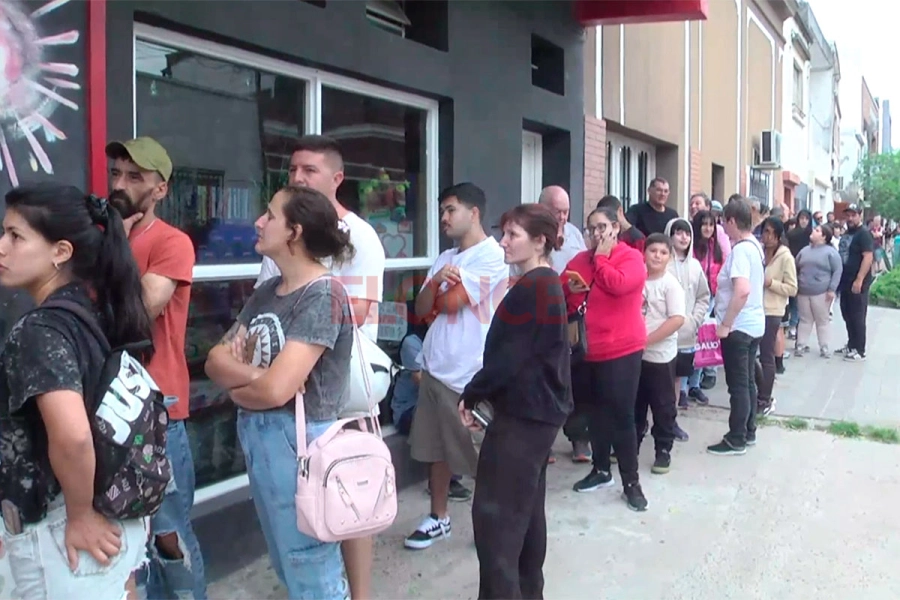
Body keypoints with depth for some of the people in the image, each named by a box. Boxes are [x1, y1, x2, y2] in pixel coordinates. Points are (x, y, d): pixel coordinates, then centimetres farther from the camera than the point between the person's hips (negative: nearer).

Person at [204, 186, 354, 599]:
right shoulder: (267, 291, 8)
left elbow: (276, 389, -24)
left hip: (297, 440, -8)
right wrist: (254, 374, -16)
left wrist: (236, 387, -4)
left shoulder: (323, 295, -18)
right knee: (287, 566, 22)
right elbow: (216, 360, 4)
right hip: (256, 436, 8)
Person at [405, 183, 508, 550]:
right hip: (435, 367, 8)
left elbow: (450, 303, -20)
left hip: (470, 374, -8)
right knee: (434, 447, 16)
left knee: (482, 453, 6)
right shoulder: (445, 258, 13)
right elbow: (421, 309, 8)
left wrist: (440, 290, 2)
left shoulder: (491, 255, -13)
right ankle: (438, 518, 30)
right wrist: (436, 281, -10)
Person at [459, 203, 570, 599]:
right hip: (539, 408, 10)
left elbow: (510, 355, -22)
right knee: (526, 507, 17)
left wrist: (471, 394, -9)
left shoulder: (532, 287, -19)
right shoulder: (547, 283, 13)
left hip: (524, 411, -10)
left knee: (494, 510, -6)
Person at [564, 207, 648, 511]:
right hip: (590, 349, 6)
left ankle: (631, 481, 7)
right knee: (598, 411, 15)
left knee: (622, 414, -2)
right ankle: (601, 469, 29)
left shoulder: (631, 258, -7)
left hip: (622, 348, -6)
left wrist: (601, 257, -13)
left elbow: (618, 284, -27)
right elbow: (562, 295, 14)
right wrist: (570, 292, -9)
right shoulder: (581, 259, 9)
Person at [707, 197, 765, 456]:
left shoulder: (740, 250, -20)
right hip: (753, 323, 9)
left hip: (738, 326, -9)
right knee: (747, 381, 17)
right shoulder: (755, 245, 9)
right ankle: (748, 432, 27)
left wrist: (725, 324, -25)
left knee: (737, 384, -1)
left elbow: (742, 290, -32)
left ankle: (736, 440, 8)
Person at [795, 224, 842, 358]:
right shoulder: (804, 251, 13)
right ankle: (801, 345, 15)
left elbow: (837, 271, -8)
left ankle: (824, 346, 12)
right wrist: (795, 286, 12)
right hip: (803, 292, 5)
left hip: (821, 293, -5)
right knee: (805, 320, 10)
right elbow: (796, 269, 19)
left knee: (823, 320, 4)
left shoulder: (831, 252, -4)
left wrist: (832, 289, -14)